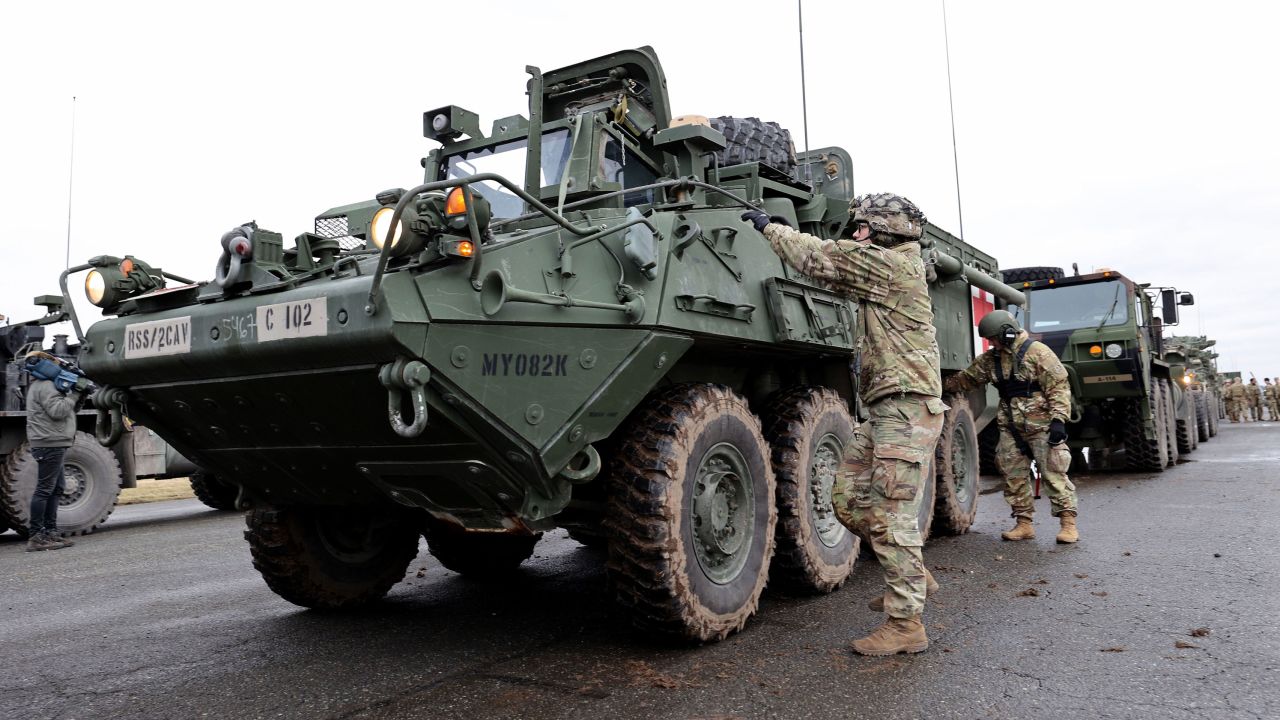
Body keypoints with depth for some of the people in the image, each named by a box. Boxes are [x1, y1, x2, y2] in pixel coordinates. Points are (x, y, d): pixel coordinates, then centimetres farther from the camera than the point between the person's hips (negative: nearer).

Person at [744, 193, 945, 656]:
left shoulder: (893, 265, -11)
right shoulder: (887, 271, 19)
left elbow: (821, 258, -10)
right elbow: (832, 269, 25)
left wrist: (769, 226, 3)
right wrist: (778, 230, 20)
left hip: (907, 409, -10)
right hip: (884, 410, 10)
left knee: (890, 515, -7)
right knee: (848, 500, 11)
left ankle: (906, 624, 3)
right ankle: (911, 577, 26)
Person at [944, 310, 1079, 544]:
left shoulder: (1037, 352, -10)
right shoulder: (991, 359, 11)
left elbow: (1059, 387, -12)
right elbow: (966, 379, 17)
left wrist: (1058, 419, -19)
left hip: (1041, 426, -7)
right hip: (1011, 429, 7)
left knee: (1054, 474, -5)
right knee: (1014, 476, 7)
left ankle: (1068, 522, 2)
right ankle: (1024, 523, 15)